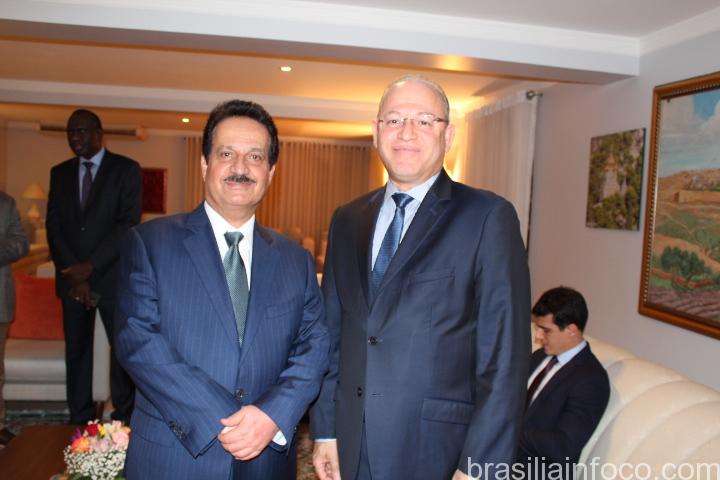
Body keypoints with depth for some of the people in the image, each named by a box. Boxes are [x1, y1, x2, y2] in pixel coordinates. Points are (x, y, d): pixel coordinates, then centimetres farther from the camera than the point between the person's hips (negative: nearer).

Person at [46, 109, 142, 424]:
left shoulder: (126, 169, -1)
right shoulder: (60, 172, 12)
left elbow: (129, 223, -10)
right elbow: (53, 225, 6)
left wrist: (91, 266, -14)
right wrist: (74, 273, -6)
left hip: (113, 276, -4)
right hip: (72, 277, 4)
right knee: (76, 350, 8)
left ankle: (123, 417, 15)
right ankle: (80, 420, 20)